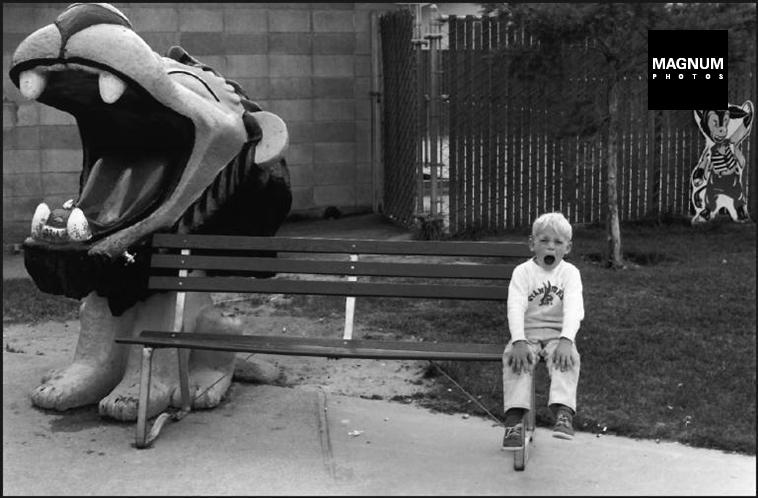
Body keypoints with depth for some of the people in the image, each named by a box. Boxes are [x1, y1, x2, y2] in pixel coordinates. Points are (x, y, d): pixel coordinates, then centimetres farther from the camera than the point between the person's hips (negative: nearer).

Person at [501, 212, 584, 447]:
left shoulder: (570, 273, 1)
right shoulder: (522, 272, 0)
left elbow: (573, 309, -14)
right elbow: (515, 308, -14)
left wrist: (566, 341, -32)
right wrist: (519, 342, -30)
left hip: (558, 334, 0)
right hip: (527, 333, 0)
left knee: (569, 358, -32)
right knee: (513, 357, -30)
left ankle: (564, 413, -38)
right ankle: (514, 418, -34)